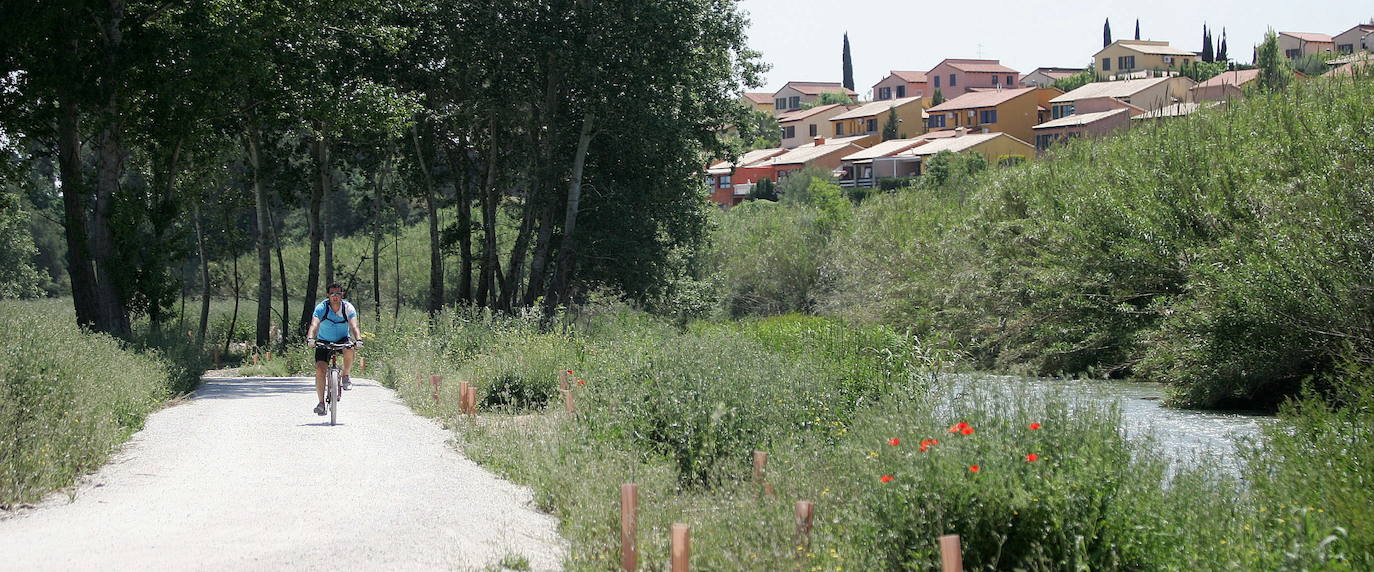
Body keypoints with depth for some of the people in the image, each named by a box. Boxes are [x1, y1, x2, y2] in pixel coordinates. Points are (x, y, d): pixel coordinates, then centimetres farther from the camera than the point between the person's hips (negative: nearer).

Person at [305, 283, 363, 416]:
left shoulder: (348, 308, -17)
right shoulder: (321, 308, -19)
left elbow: (354, 326, -31)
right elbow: (314, 324, -33)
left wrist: (358, 340, -50)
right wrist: (310, 338, -53)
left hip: (343, 339, 0)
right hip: (324, 341, 0)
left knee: (349, 350, -34)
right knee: (320, 368, -18)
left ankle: (346, 376, -9)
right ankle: (321, 402, -11)